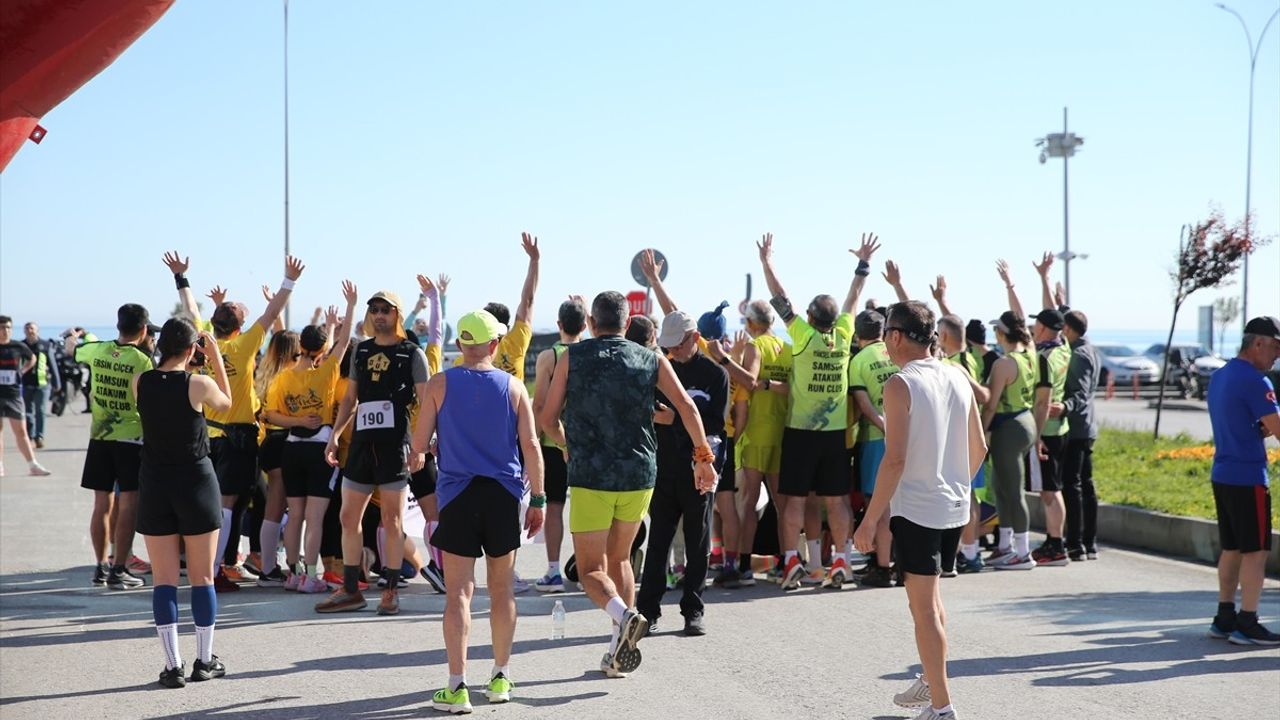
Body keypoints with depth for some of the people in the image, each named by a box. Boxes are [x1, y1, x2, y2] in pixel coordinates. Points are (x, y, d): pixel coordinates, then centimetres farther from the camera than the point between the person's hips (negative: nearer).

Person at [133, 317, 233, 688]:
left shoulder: (139, 383, -4)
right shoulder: (199, 384, -13)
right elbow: (226, 403, 8)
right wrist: (216, 358, 10)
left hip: (154, 484, 3)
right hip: (196, 481, -2)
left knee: (164, 579, 6)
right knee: (202, 578, 9)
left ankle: (173, 665, 3)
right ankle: (204, 661, 16)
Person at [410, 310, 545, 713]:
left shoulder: (439, 385, -1)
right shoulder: (513, 386, 1)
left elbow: (418, 445, -1)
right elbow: (530, 445, -1)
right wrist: (538, 499, 5)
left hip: (458, 495, -1)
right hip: (504, 495, 1)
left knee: (459, 593, -2)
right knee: (502, 590, 13)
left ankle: (457, 687, -8)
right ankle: (501, 678, 23)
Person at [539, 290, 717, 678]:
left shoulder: (573, 358, 2)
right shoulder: (651, 360, 7)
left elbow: (548, 418, 4)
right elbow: (686, 406, -4)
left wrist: (566, 443, 24)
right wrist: (703, 456, 1)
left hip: (590, 477, -3)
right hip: (639, 476, 3)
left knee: (590, 569, 5)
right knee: (619, 558, 20)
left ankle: (623, 615, -24)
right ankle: (618, 652, 16)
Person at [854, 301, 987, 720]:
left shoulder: (901, 384, -14)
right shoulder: (958, 378, 6)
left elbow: (895, 458, -20)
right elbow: (978, 448, 11)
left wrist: (869, 521, -16)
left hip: (916, 509, -7)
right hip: (954, 508, 7)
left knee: (923, 607, 1)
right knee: (930, 595, 24)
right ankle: (930, 681, 35)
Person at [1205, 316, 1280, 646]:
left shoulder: (1218, 376, 14)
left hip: (1222, 475, 9)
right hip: (1248, 478, -9)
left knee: (1231, 548, 14)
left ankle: (1224, 618, 19)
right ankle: (1247, 624, -1)